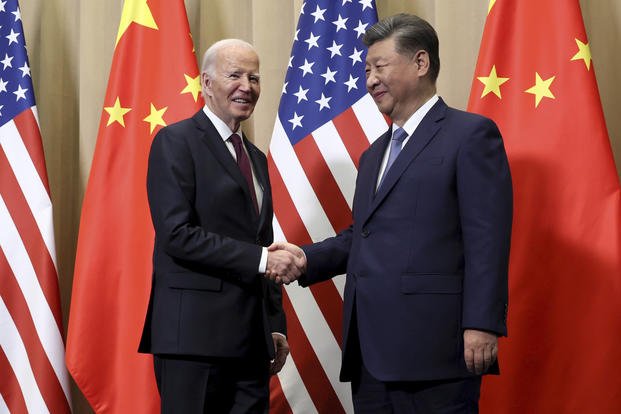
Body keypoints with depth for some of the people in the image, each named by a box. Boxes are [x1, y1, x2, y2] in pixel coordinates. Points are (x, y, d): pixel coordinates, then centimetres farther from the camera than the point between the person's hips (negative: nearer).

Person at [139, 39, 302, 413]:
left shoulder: (256, 158, 20)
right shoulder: (176, 142, -4)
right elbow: (177, 235, -14)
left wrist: (276, 326, 15)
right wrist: (260, 259, -15)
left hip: (251, 337, 7)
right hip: (195, 332, -7)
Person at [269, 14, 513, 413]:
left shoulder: (471, 134, -2)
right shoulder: (374, 154, 24)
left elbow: (487, 239, -11)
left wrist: (482, 325, -18)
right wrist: (307, 258, 7)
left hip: (432, 346, -8)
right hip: (371, 352, 8)